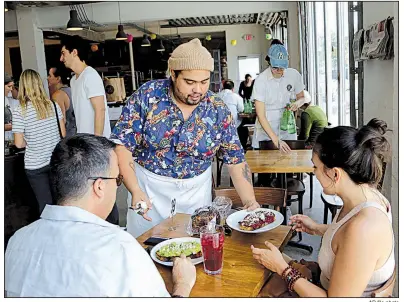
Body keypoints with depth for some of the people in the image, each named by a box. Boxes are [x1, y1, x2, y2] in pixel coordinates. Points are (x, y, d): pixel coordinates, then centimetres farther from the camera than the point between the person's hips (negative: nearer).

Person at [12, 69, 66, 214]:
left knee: (45, 204, 9)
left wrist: (30, 141, 9)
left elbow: (19, 144, -10)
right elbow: (63, 133, 2)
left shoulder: (19, 112, -12)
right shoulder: (53, 105, -3)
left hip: (35, 165, -3)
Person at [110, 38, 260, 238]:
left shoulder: (218, 110, -9)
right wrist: (135, 190, -26)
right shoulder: (146, 96, -14)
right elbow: (122, 145, -13)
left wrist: (250, 202, -18)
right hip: (149, 186, -1)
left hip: (197, 191, 2)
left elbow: (236, 160, -5)